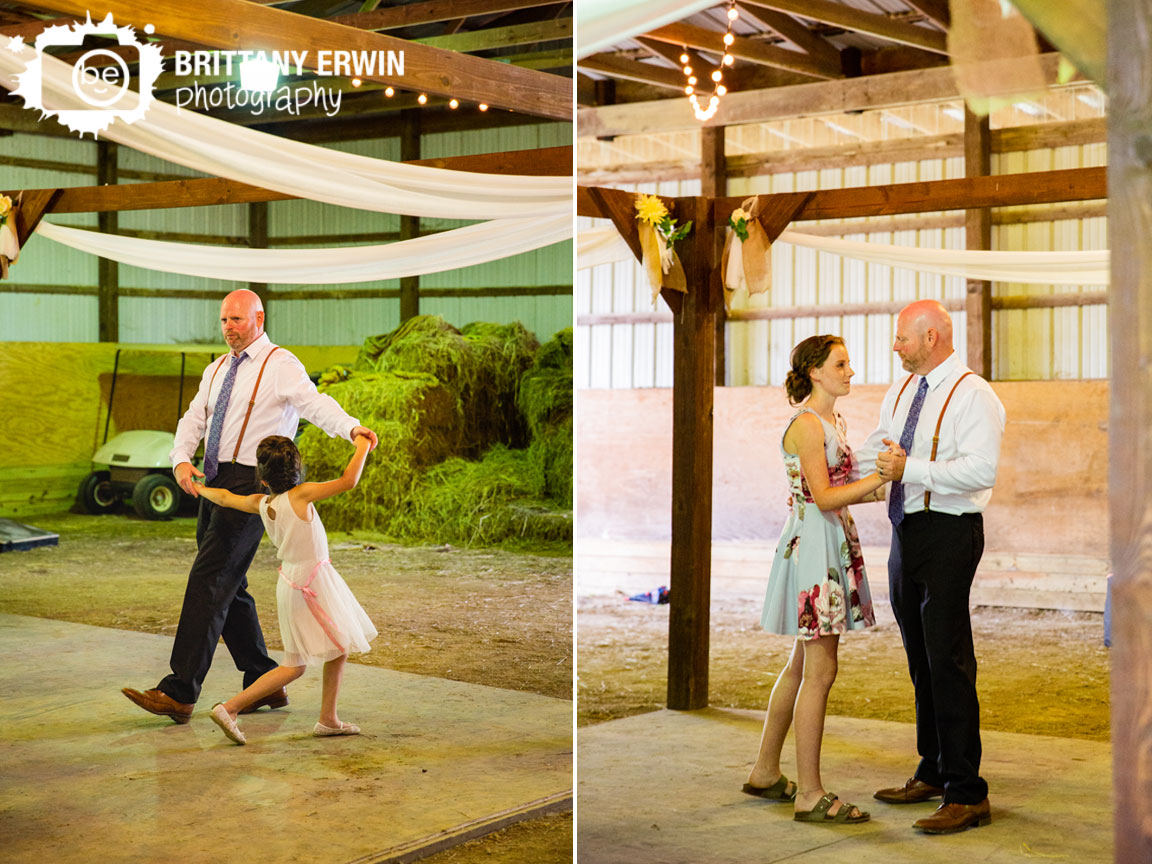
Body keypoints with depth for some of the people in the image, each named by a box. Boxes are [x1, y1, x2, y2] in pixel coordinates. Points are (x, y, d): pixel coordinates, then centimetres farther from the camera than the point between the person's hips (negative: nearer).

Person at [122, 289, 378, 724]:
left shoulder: (280, 365, -7)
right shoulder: (217, 370, 18)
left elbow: (315, 403, -22)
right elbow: (193, 419, 14)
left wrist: (351, 427, -42)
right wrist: (182, 460, -7)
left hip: (249, 484, -9)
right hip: (214, 483, 9)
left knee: (208, 581, -14)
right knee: (228, 587, 12)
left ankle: (179, 693, -14)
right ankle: (264, 684, 23)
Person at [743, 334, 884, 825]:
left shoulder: (832, 421, 15)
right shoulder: (806, 423, -14)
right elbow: (824, 497, -19)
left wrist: (884, 487, 9)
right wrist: (880, 477, -21)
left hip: (834, 544, 10)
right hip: (812, 545, -10)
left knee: (801, 666, 15)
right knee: (819, 672, -7)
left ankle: (765, 774, 24)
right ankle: (809, 795, -1)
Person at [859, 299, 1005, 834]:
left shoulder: (974, 396, -12)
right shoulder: (900, 393, 14)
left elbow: (981, 470, -24)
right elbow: (871, 454, 23)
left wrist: (911, 469, -27)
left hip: (949, 535, -8)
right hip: (907, 532, 9)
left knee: (949, 663, -9)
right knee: (921, 663, 16)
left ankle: (966, 795, -4)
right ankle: (932, 774, 28)